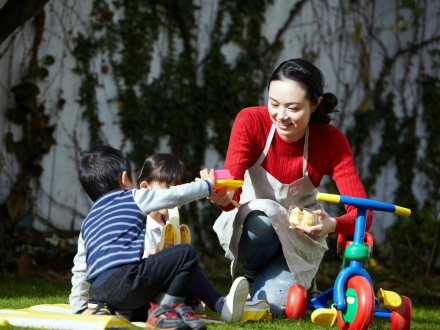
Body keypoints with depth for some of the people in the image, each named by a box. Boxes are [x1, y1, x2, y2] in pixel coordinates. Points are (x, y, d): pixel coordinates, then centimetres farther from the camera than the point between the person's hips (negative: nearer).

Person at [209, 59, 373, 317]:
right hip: (251, 222, 0)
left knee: (274, 306, -24)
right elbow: (232, 186, -32)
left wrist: (331, 225, -51)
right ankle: (251, 274, -2)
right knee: (264, 215, -37)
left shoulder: (331, 142, -22)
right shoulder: (251, 121, -22)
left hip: (299, 235, 0)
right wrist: (224, 198, -58)